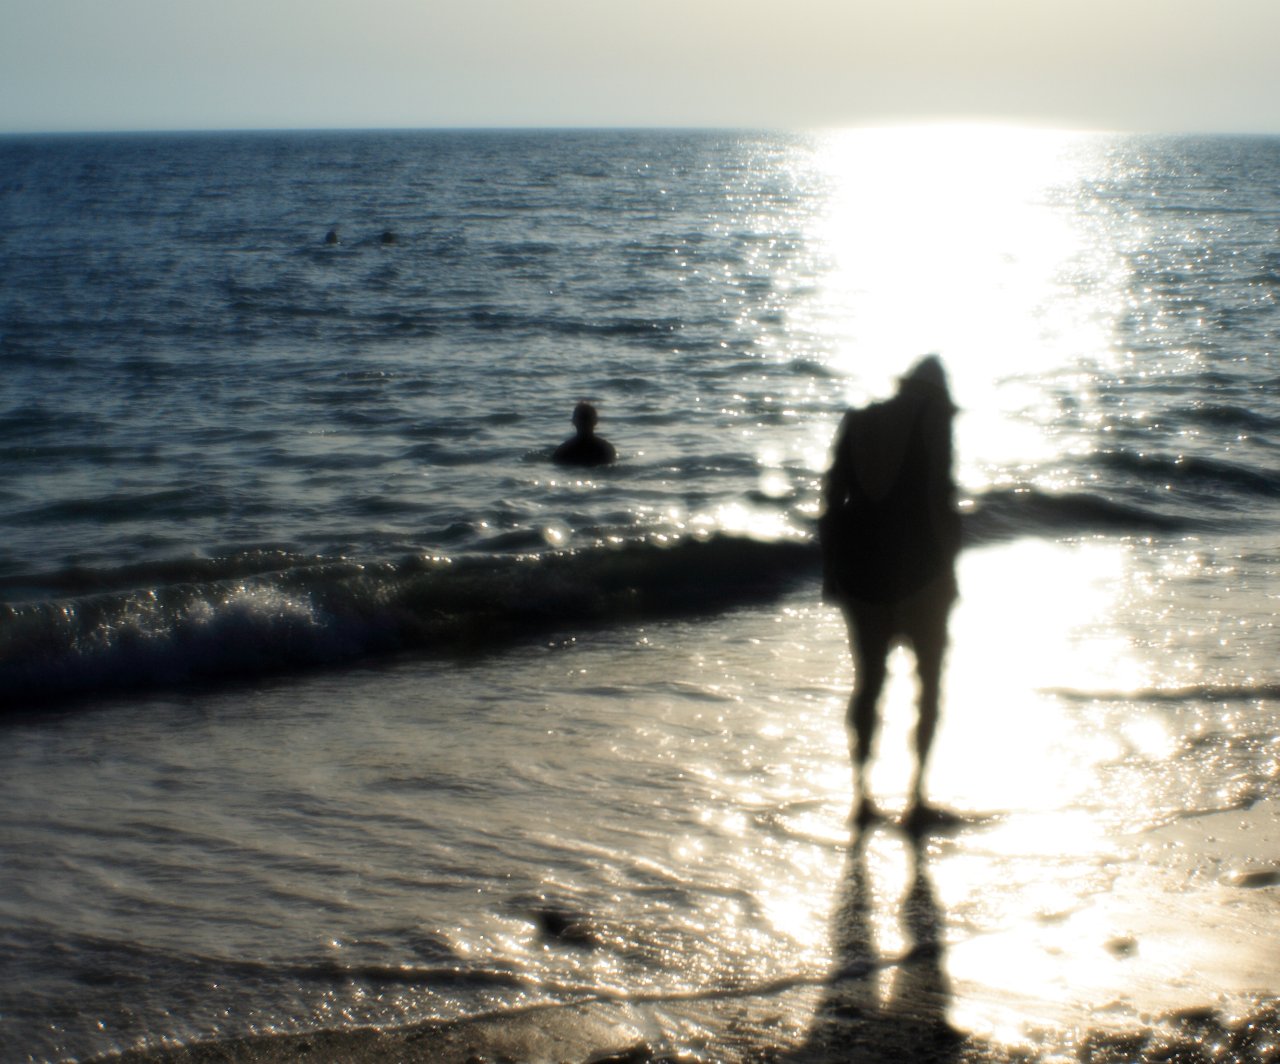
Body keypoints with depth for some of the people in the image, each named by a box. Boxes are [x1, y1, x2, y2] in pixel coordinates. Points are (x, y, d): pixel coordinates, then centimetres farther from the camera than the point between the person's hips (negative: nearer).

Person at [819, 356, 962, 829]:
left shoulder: (858, 421, 8)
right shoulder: (932, 417, -4)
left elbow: (833, 498, 7)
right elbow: (939, 494, -11)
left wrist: (832, 568, 13)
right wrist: (948, 561, -4)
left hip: (862, 566, 3)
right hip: (919, 567, -3)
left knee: (869, 678, 15)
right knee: (929, 677, 12)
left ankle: (861, 792, 10)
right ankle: (917, 792, 5)